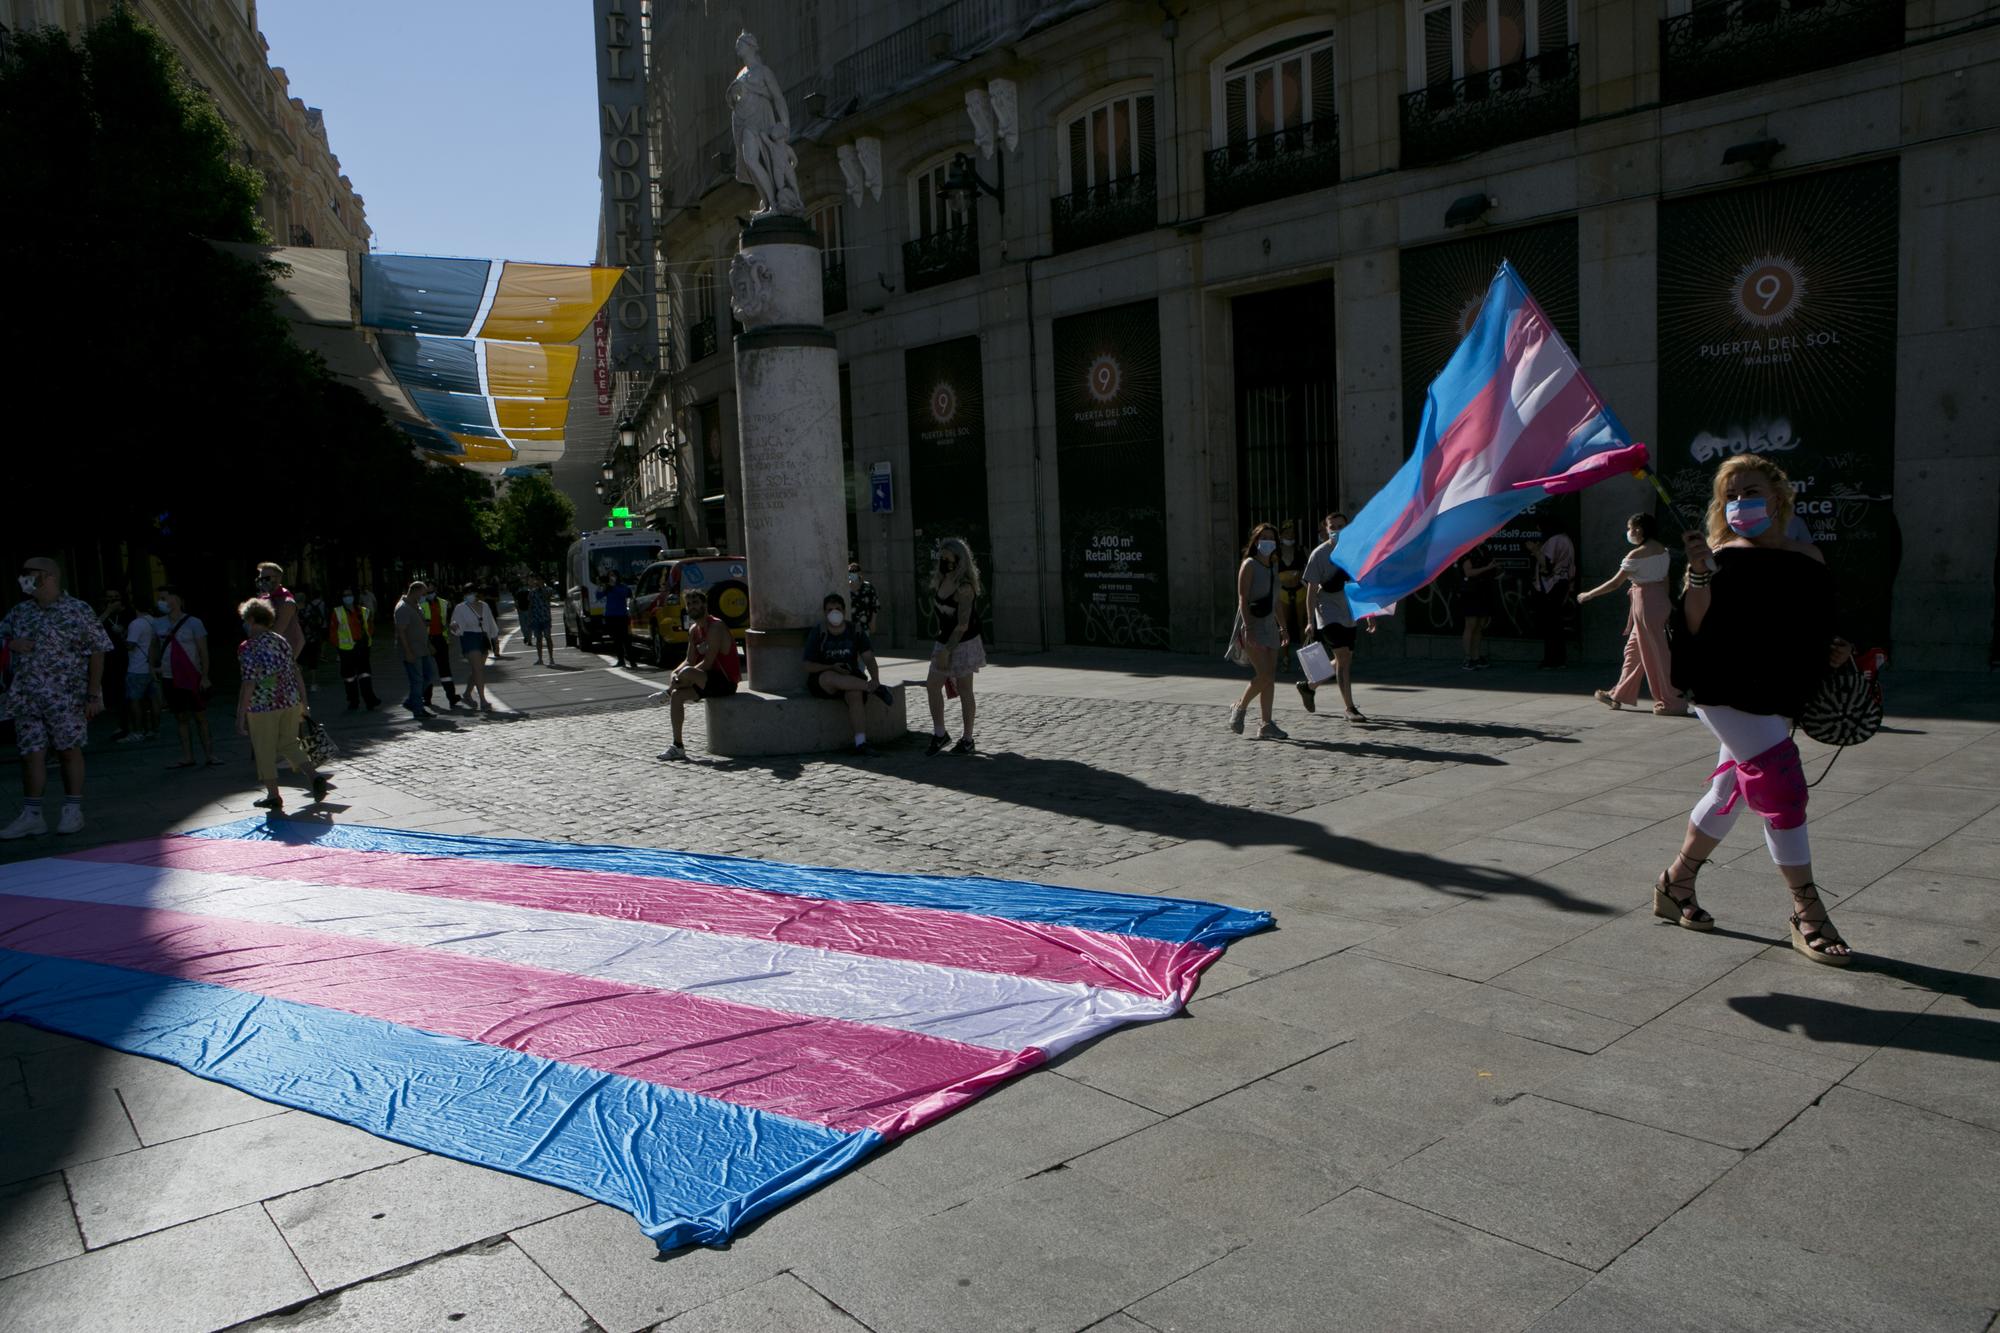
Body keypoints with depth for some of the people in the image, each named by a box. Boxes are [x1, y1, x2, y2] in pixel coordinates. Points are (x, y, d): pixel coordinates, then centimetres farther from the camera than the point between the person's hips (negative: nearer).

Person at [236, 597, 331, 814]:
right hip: (290, 702, 6)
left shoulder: (248, 648, -13)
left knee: (265, 752, 9)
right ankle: (316, 777, 2)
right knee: (289, 744, 19)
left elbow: (248, 685, -16)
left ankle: (274, 797, 16)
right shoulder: (283, 641, 6)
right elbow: (294, 672, 10)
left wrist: (240, 717, -12)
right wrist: (302, 702, 19)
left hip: (262, 707, -6)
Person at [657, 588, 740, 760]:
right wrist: (675, 674, -10)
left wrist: (681, 675, -21)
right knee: (677, 695, -3)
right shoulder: (693, 630, 12)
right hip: (709, 680, 9)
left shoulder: (716, 626, -17)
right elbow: (690, 661, 10)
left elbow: (707, 663, -22)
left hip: (726, 681, -9)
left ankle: (667, 692, 1)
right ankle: (677, 747, 2)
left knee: (686, 673, -31)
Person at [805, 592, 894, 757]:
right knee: (830, 677, -39)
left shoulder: (856, 631, 2)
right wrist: (832, 668, -23)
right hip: (821, 682, -1)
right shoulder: (818, 632, -5)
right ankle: (874, 689, -31)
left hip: (850, 679, 1)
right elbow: (809, 666, -7)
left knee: (855, 694, -34)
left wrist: (875, 679, -27)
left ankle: (861, 743, -39)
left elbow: (869, 659, -7)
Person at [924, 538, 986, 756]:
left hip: (963, 644, -8)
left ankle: (966, 740, 14)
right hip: (944, 641, 8)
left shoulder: (964, 588, -21)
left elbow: (963, 625, -23)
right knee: (932, 685, 4)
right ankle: (939, 734, 14)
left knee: (964, 691, 2)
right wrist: (941, 647, 16)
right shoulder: (940, 581, 5)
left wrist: (946, 651, -22)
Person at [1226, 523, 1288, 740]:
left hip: (1269, 626, 8)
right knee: (1264, 675, -15)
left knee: (1270, 678, 3)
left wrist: (1282, 627, 19)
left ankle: (1266, 725, 6)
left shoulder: (1272, 567, 16)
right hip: (1252, 625, -8)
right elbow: (1242, 599, -14)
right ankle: (1240, 708, 6)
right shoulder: (1250, 565, -6)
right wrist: (1248, 627, -22)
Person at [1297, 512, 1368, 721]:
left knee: (1343, 661, 11)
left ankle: (1308, 686, 32)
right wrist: (1311, 621, -11)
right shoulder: (1319, 554, -8)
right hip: (1328, 613, -6)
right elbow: (1312, 590, -7)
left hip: (1348, 614, 6)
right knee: (1343, 657, -14)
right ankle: (1350, 708, -10)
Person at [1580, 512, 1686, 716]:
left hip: (1646, 603, -9)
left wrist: (1588, 594, -4)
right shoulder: (1662, 550, 9)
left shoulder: (1637, 554, -16)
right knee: (1633, 649, 16)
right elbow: (1665, 580, 13)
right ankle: (1620, 695, 24)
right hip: (1661, 599, 9)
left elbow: (1615, 583, -14)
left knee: (1654, 653, -2)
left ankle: (1672, 702, 2)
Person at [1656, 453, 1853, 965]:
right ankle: (1808, 915, -5)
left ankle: (1675, 884, 29)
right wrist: (1699, 571, -24)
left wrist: (1834, 651, 2)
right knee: (1781, 786, -14)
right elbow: (1697, 626, -12)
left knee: (1731, 789, 13)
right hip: (1728, 691, -6)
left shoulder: (1808, 557, 13)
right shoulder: (1720, 556, -1)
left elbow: (1822, 626, 22)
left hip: (1782, 694, 6)